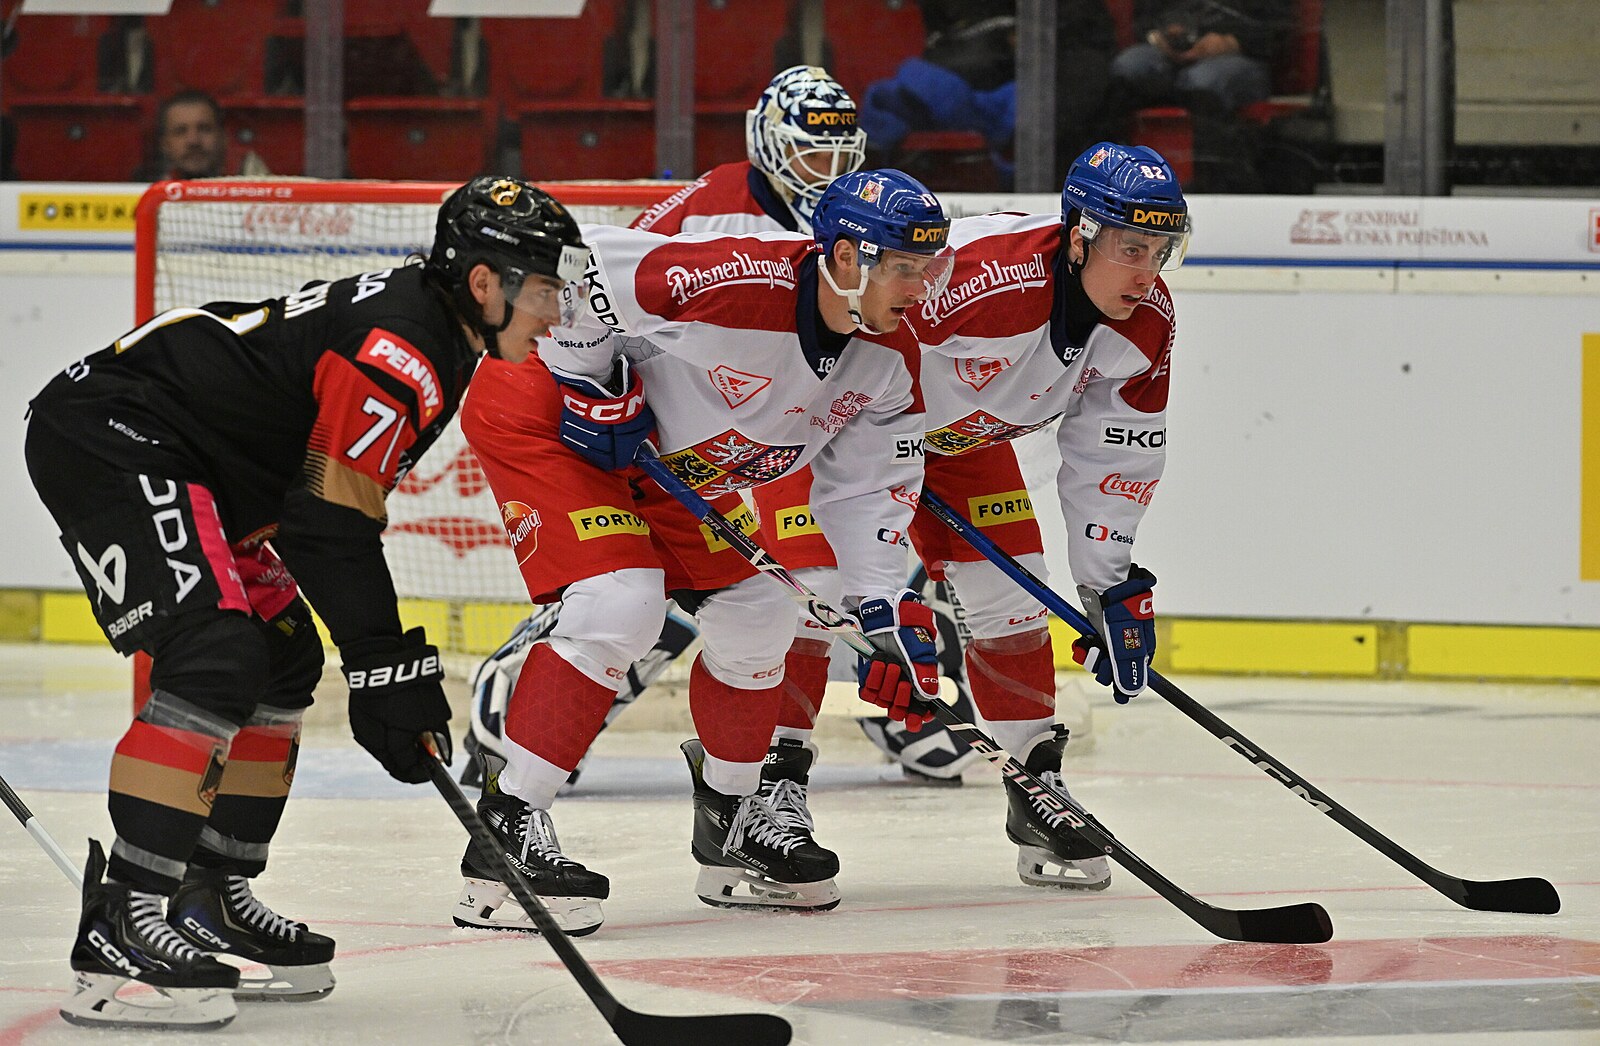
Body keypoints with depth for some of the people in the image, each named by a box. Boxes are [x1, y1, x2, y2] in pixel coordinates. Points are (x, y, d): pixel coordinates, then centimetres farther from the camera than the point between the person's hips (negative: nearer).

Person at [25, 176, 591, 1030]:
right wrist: (390, 676, -17)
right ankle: (121, 928, -25)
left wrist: (401, 670, 20)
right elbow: (332, 528, -22)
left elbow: (321, 506, 22)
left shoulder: (427, 330, 14)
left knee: (282, 663, 13)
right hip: (106, 433, -12)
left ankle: (209, 898, 19)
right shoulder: (400, 349, -20)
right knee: (217, 658, -22)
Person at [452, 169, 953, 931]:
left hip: (665, 460, 9)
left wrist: (890, 611, -7)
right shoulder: (740, 280, -34)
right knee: (618, 603, -25)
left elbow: (867, 486, 2)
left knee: (754, 613, 8)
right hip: (545, 411, -9)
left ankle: (730, 818, 29)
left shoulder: (888, 360, -8)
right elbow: (576, 267, -27)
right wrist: (593, 385, -22)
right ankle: (506, 826, -23)